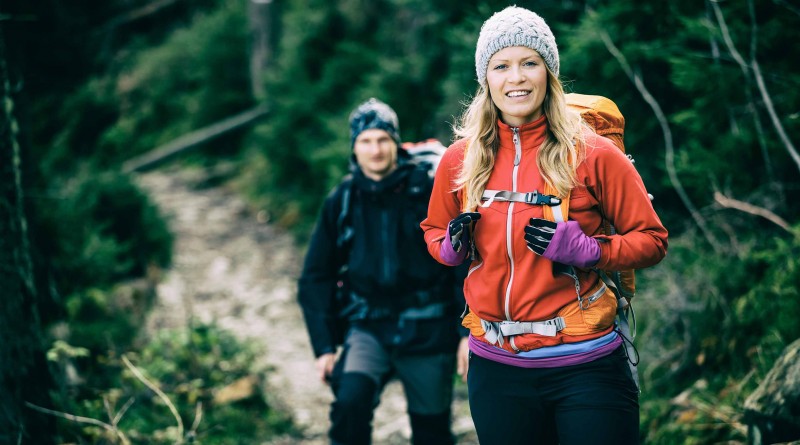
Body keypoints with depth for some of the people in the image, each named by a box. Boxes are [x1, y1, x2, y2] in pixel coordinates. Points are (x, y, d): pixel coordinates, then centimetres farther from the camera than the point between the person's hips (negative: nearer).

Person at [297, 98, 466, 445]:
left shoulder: (429, 190, -7)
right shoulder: (341, 202, 1)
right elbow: (316, 277, 7)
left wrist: (470, 331, -12)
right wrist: (324, 347, 0)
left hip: (428, 333, -1)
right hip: (370, 328, 1)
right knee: (350, 402, -26)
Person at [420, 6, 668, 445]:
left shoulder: (593, 154, -6)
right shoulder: (460, 160, 2)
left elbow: (652, 240, -1)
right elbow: (433, 231, 19)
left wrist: (585, 250, -17)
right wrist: (453, 245, -4)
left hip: (587, 369, -3)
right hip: (495, 370, 3)